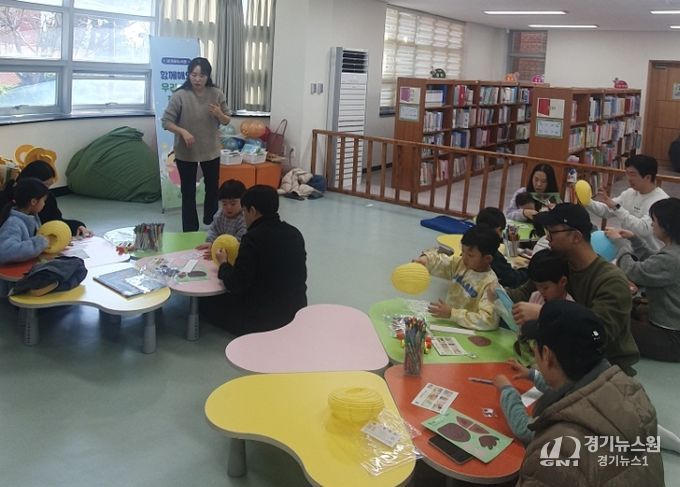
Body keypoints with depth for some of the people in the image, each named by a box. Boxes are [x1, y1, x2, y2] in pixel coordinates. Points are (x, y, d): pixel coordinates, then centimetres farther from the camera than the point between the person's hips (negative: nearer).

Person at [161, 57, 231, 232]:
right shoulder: (179, 95, -13)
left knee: (213, 188, 17)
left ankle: (211, 225, 37)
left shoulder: (217, 94, -5)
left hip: (211, 150, 3)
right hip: (185, 152, -3)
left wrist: (219, 114, -19)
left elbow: (227, 121, 3)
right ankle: (190, 231, 16)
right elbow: (166, 122, -11)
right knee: (188, 192, 5)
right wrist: (183, 131, -27)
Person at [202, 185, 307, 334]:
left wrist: (223, 264, 2)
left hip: (266, 316, -8)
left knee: (208, 303, 12)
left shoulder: (254, 238, -19)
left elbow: (235, 285, -17)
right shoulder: (294, 233, 1)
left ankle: (258, 332, 7)